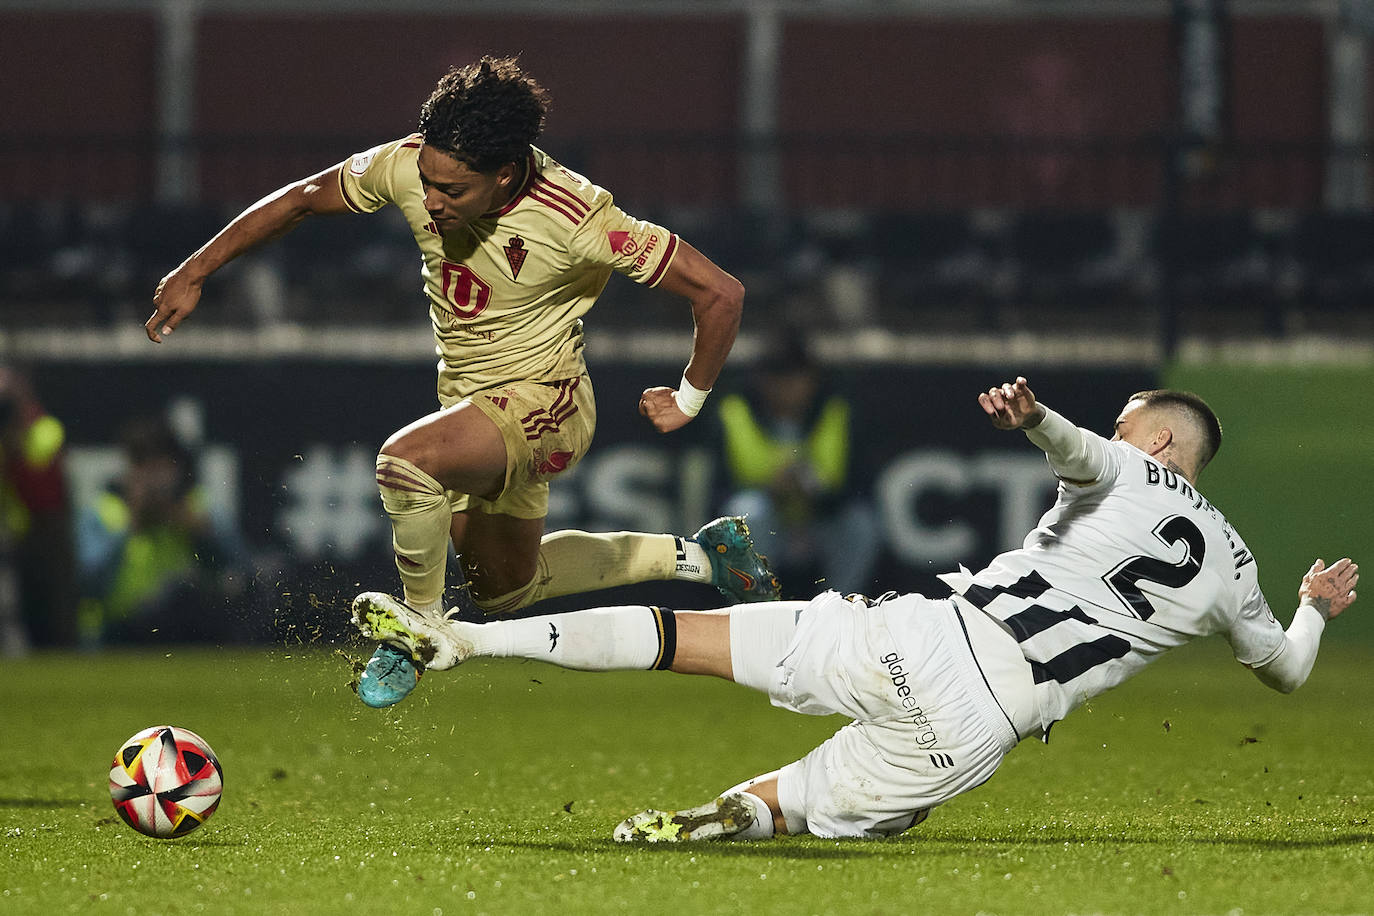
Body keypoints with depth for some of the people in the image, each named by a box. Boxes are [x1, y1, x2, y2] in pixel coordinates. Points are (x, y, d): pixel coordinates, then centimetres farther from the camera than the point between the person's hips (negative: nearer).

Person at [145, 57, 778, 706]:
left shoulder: (575, 219, -31)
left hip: (543, 401, -7)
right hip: (468, 399, 7)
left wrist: (687, 402, -10)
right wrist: (194, 272, 0)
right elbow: (301, 199, 1)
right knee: (505, 593, 25)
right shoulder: (409, 167, -18)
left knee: (406, 458, -35)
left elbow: (720, 294, -23)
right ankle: (692, 558, 42)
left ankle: (421, 624, -10)